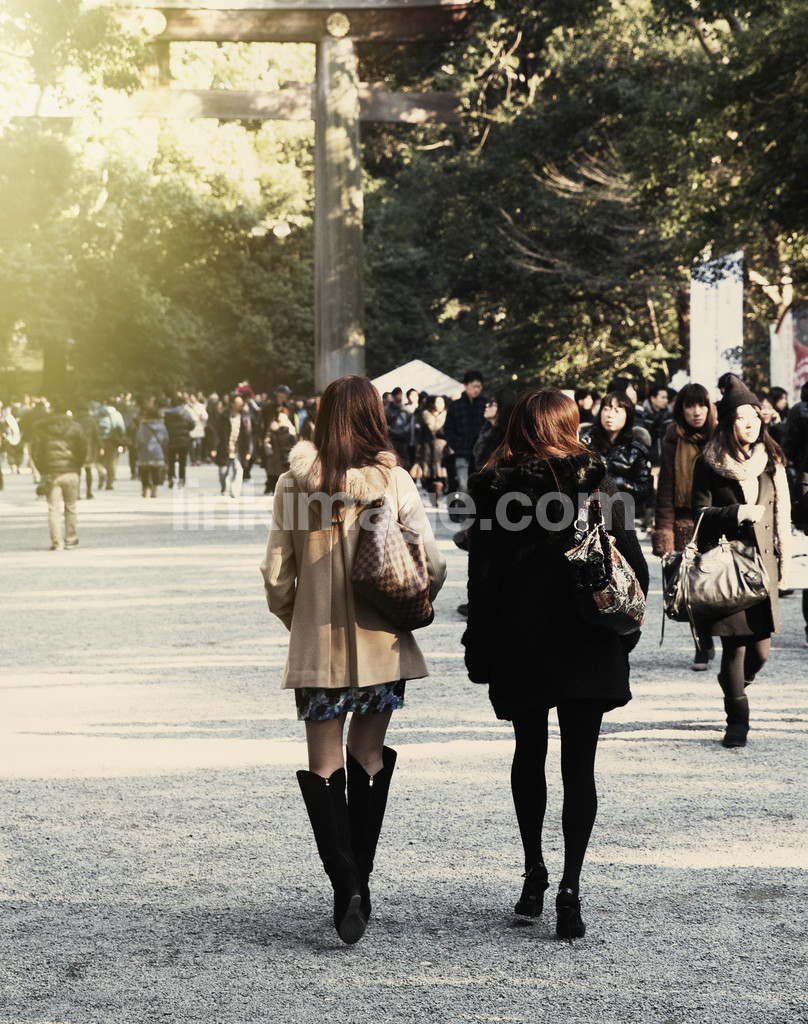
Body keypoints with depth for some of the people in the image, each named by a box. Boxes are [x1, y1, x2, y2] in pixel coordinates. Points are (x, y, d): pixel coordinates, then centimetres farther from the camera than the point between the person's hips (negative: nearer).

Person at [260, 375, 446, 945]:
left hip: (318, 642, -1)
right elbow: (431, 565, -8)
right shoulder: (394, 481, -7)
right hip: (382, 642, 1)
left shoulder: (295, 485, -6)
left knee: (324, 765, 5)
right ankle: (361, 881, 20)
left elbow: (277, 576, -2)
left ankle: (345, 882, -12)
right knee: (369, 757, 16)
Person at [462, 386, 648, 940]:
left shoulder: (495, 490, -6)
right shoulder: (598, 483, -5)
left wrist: (479, 654, 1)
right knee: (579, 765, 3)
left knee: (530, 754, 19)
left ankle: (534, 874, 23)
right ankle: (570, 887, -7)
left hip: (520, 646, 0)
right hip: (588, 647, 0)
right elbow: (634, 564, -4)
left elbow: (483, 580, -6)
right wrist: (625, 630, 8)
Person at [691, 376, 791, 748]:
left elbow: (782, 514, 13)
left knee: (760, 648, 1)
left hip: (763, 562, 3)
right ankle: (737, 720, 5)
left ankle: (735, 684, 33)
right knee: (735, 645, -6)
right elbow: (700, 512, -3)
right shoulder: (710, 463, -1)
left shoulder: (770, 460, 10)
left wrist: (783, 560, 10)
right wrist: (739, 513, -16)